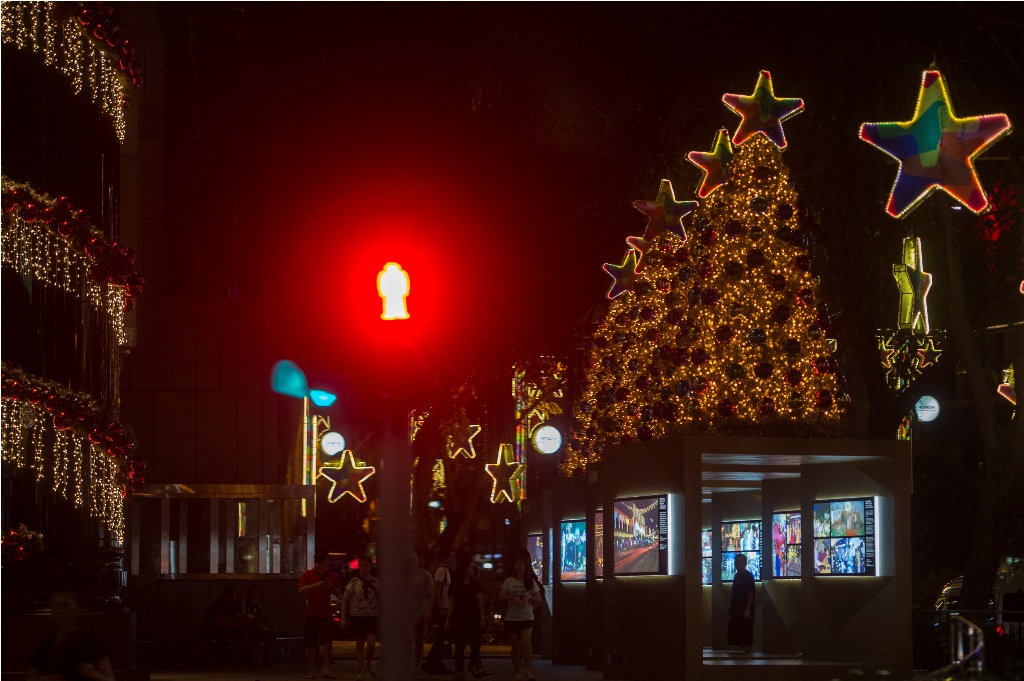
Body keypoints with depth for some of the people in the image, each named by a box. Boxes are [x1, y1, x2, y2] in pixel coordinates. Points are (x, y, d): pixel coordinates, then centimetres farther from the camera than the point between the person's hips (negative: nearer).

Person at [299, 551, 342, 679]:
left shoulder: (331, 576, 10)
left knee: (328, 641, -13)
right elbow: (301, 591, -10)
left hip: (325, 614, 1)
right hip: (311, 614, -1)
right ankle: (312, 671, 11)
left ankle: (327, 669, -10)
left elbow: (338, 593, 11)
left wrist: (332, 587, -10)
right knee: (310, 644, 2)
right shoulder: (307, 575, 2)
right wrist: (316, 585, -22)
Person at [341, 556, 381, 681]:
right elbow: (345, 600, 0)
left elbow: (379, 600, 13)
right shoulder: (354, 582, -3)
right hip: (357, 616, -1)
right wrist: (343, 617, -5)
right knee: (359, 644, 3)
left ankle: (369, 664, 12)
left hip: (372, 616, 1)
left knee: (371, 642, -14)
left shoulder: (375, 582, 4)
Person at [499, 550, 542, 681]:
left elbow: (539, 599, 6)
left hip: (526, 617, -1)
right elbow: (500, 598, 0)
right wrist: (512, 598, -18)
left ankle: (528, 670, -10)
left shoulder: (531, 582, 3)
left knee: (526, 643, -19)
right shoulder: (509, 581, 3)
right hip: (511, 618, 1)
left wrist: (529, 597, -14)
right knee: (516, 646, 6)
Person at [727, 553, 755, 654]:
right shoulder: (737, 576, 17)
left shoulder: (748, 576, -8)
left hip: (745, 611, -8)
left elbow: (751, 593, -15)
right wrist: (730, 608, 17)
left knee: (746, 636, -6)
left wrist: (747, 609, -21)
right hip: (735, 611, 8)